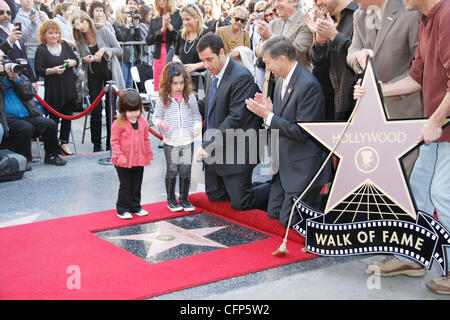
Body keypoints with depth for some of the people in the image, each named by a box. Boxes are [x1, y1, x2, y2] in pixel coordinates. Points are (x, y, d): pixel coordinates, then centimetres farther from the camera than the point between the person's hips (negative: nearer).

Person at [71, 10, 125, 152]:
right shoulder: (79, 40, 0)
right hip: (93, 75, 2)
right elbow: (81, 60, 10)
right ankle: (96, 144, 9)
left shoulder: (103, 31, -9)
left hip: (110, 72, -2)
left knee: (111, 108, 0)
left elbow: (119, 50, -6)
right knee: (96, 109, -1)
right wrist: (85, 60, -12)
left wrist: (104, 50, -21)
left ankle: (111, 143, 11)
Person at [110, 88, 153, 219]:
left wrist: (149, 155, 16)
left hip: (139, 160, 5)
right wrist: (119, 156, -20)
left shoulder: (143, 122, 4)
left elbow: (146, 139, 13)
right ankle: (122, 209, 14)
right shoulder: (118, 123, -12)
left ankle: (136, 207, 28)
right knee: (125, 186, 3)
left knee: (137, 185, 15)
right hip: (124, 162, -5)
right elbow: (114, 141, -10)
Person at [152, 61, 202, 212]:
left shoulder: (190, 97, 0)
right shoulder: (163, 99, -4)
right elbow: (156, 116, 5)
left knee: (186, 171, 6)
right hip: (171, 142, -1)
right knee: (172, 171, 6)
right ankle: (171, 200, 21)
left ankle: (184, 199, 21)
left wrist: (197, 126, -7)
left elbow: (196, 116, 10)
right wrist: (160, 124, -15)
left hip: (188, 141, 1)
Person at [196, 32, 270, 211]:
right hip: (214, 150, 9)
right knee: (215, 195, 17)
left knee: (240, 203, -1)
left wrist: (209, 144, -26)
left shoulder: (241, 77, -22)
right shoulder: (211, 73, 6)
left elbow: (236, 118, -25)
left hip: (235, 153, -9)